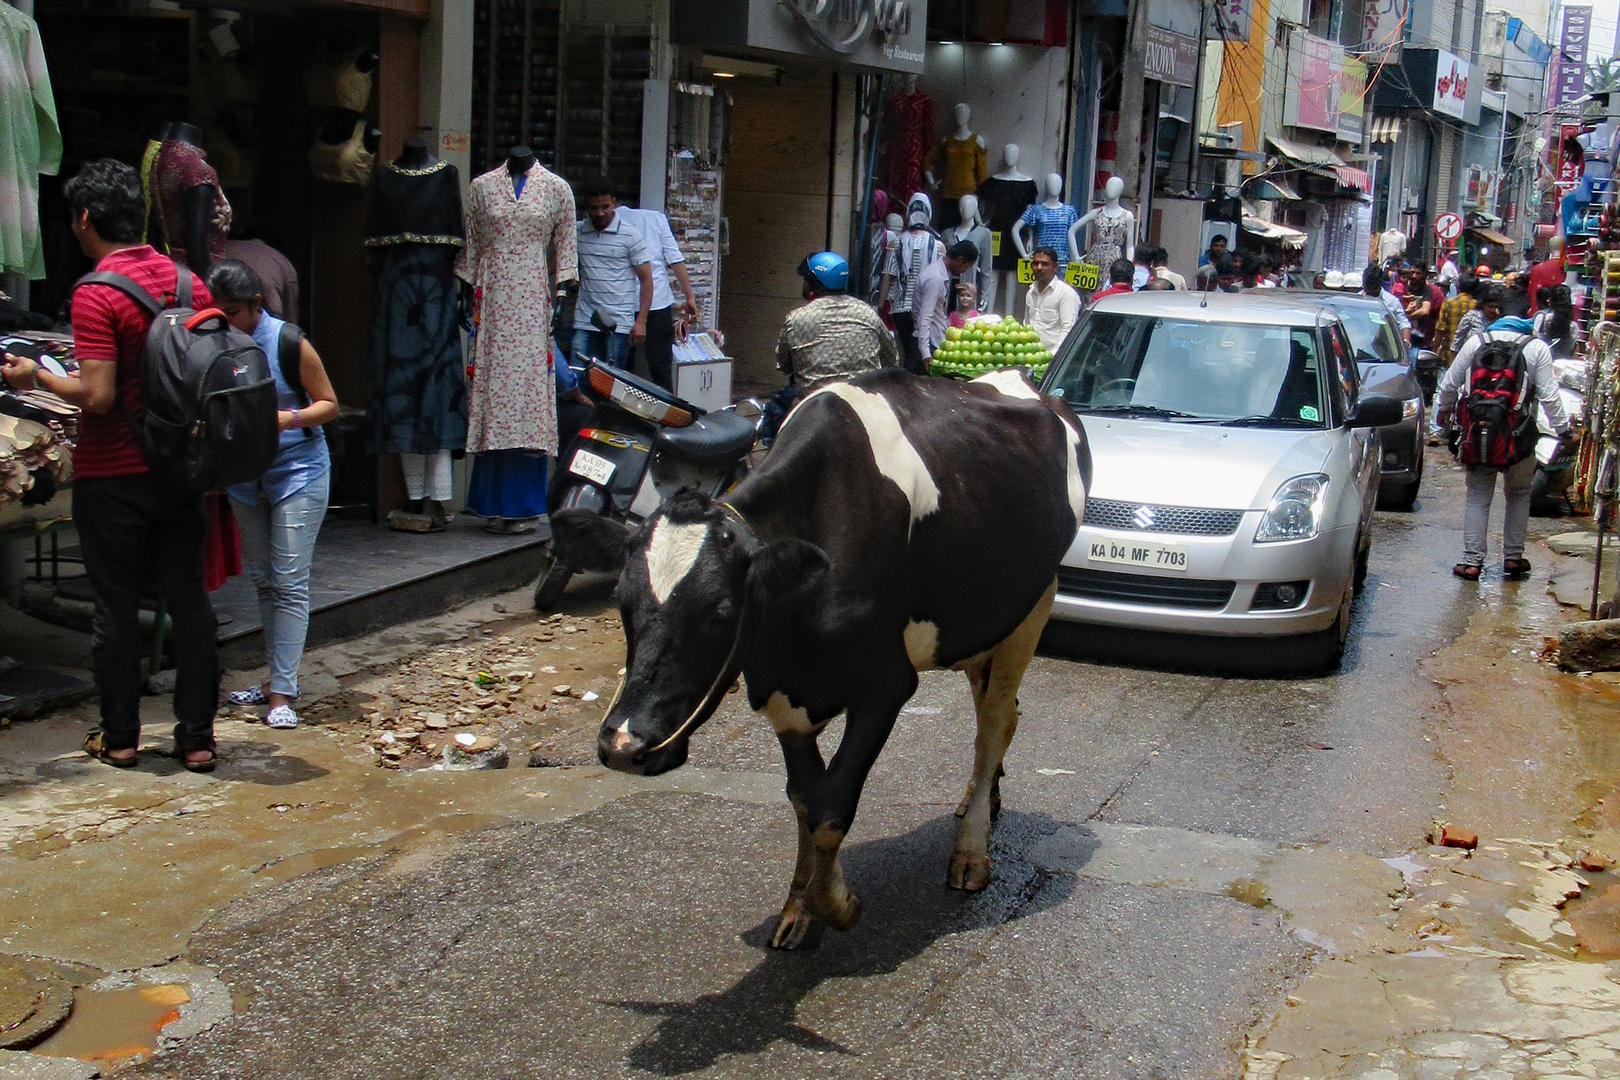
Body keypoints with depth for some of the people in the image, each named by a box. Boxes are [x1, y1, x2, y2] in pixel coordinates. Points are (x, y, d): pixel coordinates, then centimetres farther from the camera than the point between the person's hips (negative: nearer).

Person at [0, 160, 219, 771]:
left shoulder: (96, 295, -15)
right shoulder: (190, 282, 3)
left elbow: (98, 397, -19)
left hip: (112, 477, -5)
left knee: (116, 607, 7)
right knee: (189, 601, 9)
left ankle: (119, 737, 17)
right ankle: (196, 737, 13)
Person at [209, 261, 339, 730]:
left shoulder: (288, 343, -13)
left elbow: (329, 404, -6)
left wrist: (286, 419, -23)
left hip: (297, 470, -5)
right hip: (244, 475, 5)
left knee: (289, 581, -7)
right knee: (262, 579, 11)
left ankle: (282, 692, -6)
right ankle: (277, 676, 21)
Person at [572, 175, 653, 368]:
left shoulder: (631, 235, -2)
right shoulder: (577, 232, 8)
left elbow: (646, 280, -2)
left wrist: (641, 321, -10)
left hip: (619, 323, -3)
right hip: (585, 321, 3)